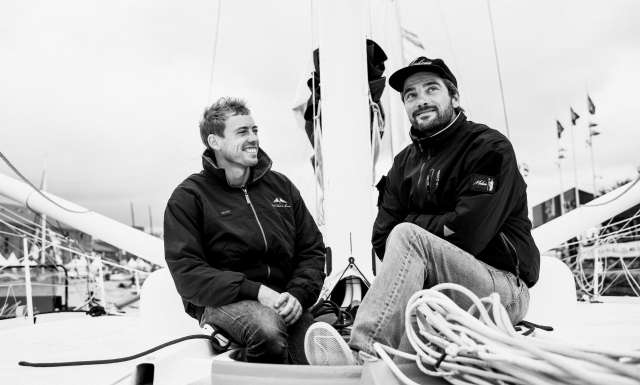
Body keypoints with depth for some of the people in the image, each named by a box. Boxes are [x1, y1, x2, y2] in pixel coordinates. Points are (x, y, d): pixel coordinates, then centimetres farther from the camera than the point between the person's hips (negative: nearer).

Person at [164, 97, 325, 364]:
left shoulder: (281, 186, 14)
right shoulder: (188, 197, 1)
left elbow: (312, 250, 13)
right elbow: (187, 273, -8)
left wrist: (298, 294, -7)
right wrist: (255, 292, -18)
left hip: (283, 301, 3)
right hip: (221, 302, -2)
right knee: (267, 329, -33)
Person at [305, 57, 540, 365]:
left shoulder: (490, 147, -5)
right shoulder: (404, 163, 13)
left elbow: (467, 232, -19)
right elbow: (382, 239, 2)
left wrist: (412, 224, -5)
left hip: (505, 287, -5)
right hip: (437, 291, 6)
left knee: (407, 236, -28)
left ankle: (362, 356, -38)